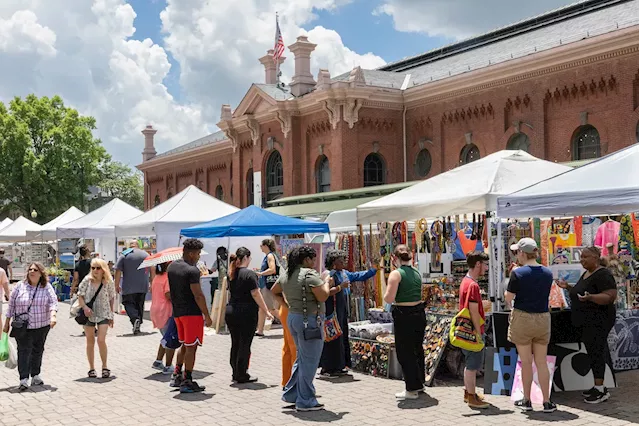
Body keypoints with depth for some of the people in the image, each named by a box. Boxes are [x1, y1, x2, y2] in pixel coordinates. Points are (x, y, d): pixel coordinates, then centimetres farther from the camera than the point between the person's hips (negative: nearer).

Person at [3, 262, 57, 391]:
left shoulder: (47, 287, -1)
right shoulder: (20, 286, 0)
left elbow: (53, 302, -10)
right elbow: (11, 305, 5)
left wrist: (53, 316, -28)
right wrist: (7, 323, 5)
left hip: (41, 326, 2)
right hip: (22, 326, -1)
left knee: (38, 350, 11)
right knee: (24, 350, -9)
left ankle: (35, 376, 25)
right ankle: (24, 380, -12)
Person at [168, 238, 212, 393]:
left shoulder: (171, 267, 8)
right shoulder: (192, 270, -18)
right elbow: (198, 295, -19)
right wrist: (207, 316, -13)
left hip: (177, 311, 8)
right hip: (192, 312, -8)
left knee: (184, 345, 21)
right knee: (191, 347, 0)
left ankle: (176, 376, 21)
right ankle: (187, 382, 5)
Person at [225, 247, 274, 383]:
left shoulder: (232, 274, 10)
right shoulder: (249, 274, -13)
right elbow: (256, 294, -14)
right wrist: (266, 311, -9)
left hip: (230, 311, 7)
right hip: (246, 313, -7)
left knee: (235, 344, 14)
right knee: (244, 345, 1)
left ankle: (236, 373, 21)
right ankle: (241, 376, 5)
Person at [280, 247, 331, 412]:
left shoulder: (287, 276, 11)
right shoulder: (310, 274, -16)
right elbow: (323, 296, -18)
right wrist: (326, 282, -4)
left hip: (292, 317, 9)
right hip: (309, 320, -9)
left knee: (301, 358, 21)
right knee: (309, 361, -1)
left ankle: (290, 394, 24)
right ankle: (305, 401, 4)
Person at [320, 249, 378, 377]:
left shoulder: (345, 274, 14)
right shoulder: (328, 274, -11)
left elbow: (360, 276, 22)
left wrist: (375, 269, 20)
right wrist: (340, 287, -24)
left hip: (343, 311, 9)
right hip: (332, 312, -9)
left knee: (342, 338, 11)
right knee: (332, 339, -7)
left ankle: (338, 367, 17)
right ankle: (327, 368, -2)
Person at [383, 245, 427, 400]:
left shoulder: (396, 274, -13)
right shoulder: (417, 273, 7)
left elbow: (389, 299, -17)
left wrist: (386, 294, 3)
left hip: (404, 316, -7)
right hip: (419, 313, 7)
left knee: (405, 352, 3)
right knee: (417, 349, 20)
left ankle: (412, 389, 7)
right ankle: (420, 383, 32)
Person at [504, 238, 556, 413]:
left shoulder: (518, 273, -13)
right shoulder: (547, 273, 2)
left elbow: (508, 298, -11)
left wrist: (507, 298, 13)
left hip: (522, 318, -4)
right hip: (543, 319, 4)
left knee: (526, 362, 6)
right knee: (541, 363, 10)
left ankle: (527, 401, 16)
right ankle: (546, 402, 10)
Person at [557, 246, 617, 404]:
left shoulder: (603, 275, -15)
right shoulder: (586, 274, 15)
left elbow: (610, 296, -23)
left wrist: (590, 297, -36)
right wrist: (568, 287, 14)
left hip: (598, 321, -10)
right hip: (588, 321, 10)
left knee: (595, 352, -10)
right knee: (593, 352, 12)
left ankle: (600, 390, -7)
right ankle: (598, 386, 19)